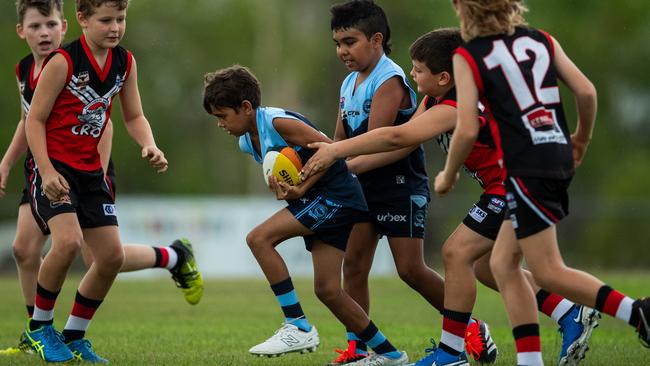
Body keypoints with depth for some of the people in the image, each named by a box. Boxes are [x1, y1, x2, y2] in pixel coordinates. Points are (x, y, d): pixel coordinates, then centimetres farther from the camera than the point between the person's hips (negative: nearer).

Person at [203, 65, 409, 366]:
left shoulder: (278, 122, -16)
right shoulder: (246, 142, 12)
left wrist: (301, 189, -19)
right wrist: (283, 190, -3)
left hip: (337, 194, -10)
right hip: (321, 203, 10)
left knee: (259, 238, -18)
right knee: (327, 289, 6)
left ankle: (299, 328, -17)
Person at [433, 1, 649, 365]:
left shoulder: (468, 57, -4)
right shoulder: (542, 40, 12)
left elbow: (468, 131, -10)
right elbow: (587, 92, 5)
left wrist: (448, 176, 7)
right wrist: (581, 140, 23)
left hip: (525, 167, -7)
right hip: (559, 159, 7)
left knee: (549, 272, -3)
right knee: (503, 263, 14)